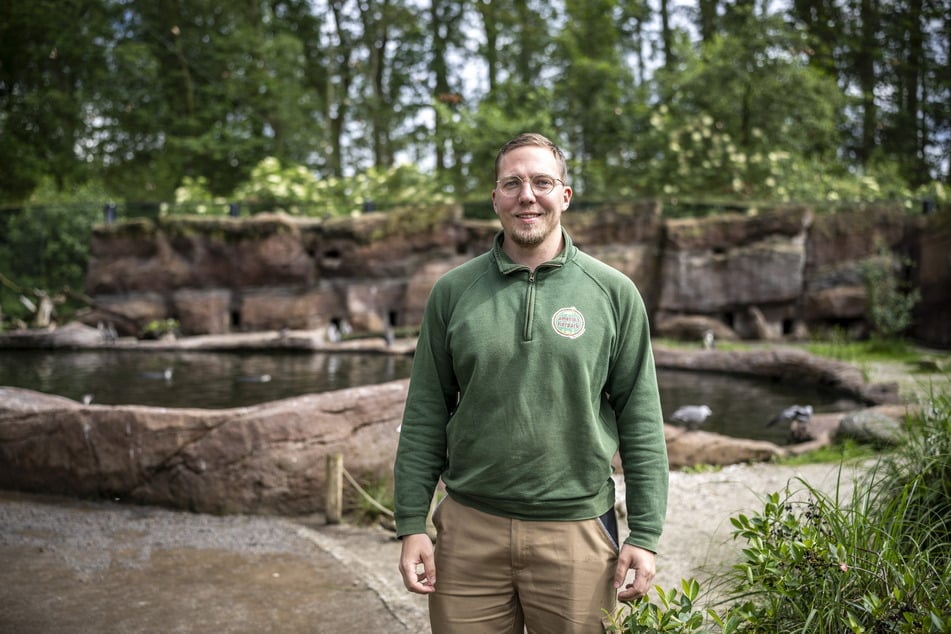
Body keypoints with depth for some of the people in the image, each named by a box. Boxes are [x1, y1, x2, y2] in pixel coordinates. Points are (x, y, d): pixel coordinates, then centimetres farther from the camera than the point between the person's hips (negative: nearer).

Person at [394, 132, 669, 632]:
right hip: (469, 527, 1)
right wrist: (411, 526, 0)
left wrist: (645, 534, -3)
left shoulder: (613, 292, -1)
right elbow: (425, 415, 4)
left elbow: (640, 418, 0)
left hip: (577, 530, -1)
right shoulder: (453, 291, 2)